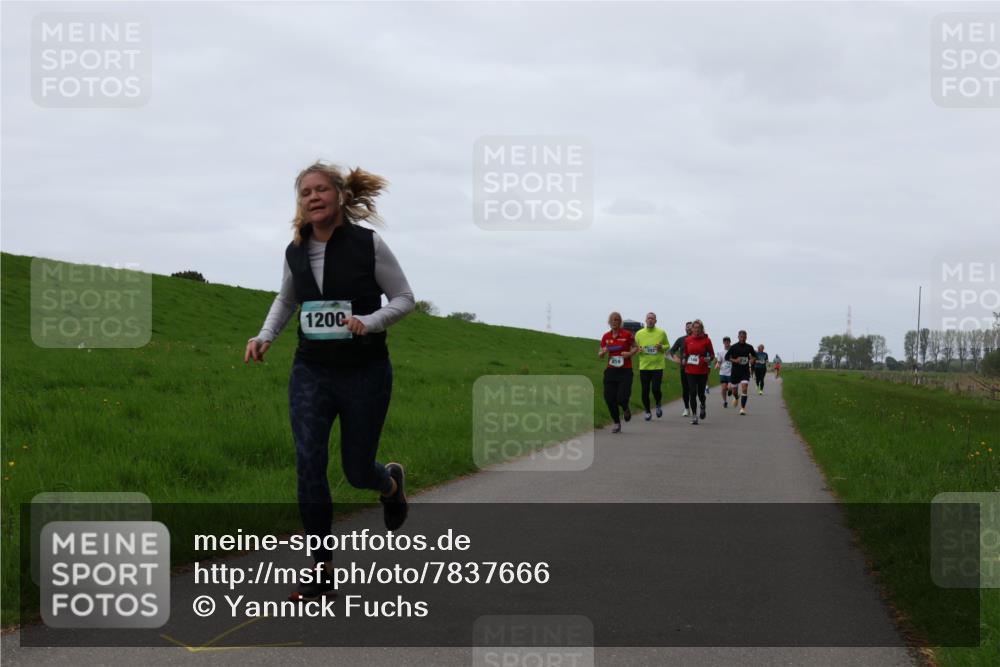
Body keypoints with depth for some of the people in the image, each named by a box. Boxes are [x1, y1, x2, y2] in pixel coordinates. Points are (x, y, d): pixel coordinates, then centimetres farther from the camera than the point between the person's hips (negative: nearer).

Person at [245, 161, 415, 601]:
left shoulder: (368, 244, -10)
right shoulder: (295, 252, 1)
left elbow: (404, 298, -3)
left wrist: (369, 322, -21)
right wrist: (265, 335, 3)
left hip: (365, 372, -3)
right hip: (311, 373, 3)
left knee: (357, 470, 6)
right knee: (309, 464, -12)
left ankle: (391, 481, 46)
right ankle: (321, 571, -2)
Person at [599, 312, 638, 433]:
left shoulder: (627, 334, -4)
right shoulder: (606, 337, 6)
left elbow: (635, 348, 7)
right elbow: (600, 354, 13)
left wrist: (629, 353, -13)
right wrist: (603, 352, -10)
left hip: (625, 371, -3)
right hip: (611, 371, 3)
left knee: (622, 398, -13)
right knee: (609, 398, -4)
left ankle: (625, 409, 26)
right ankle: (617, 423, 15)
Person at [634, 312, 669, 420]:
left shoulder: (661, 333, 1)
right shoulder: (639, 333, 4)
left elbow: (667, 345, 11)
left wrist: (662, 347, -11)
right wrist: (638, 350, -11)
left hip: (658, 366, -2)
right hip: (644, 366, 2)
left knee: (656, 388, -11)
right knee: (645, 391, 3)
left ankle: (659, 405, 20)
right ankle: (647, 411, 19)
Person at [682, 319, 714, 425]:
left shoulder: (706, 340, -3)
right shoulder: (687, 340, 4)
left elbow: (712, 355, 3)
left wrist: (708, 358, -18)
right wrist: (684, 359, 0)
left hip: (702, 371, -1)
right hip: (690, 371, 1)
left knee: (701, 393, 3)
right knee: (692, 392, -6)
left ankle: (702, 407, 38)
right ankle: (694, 415, 2)